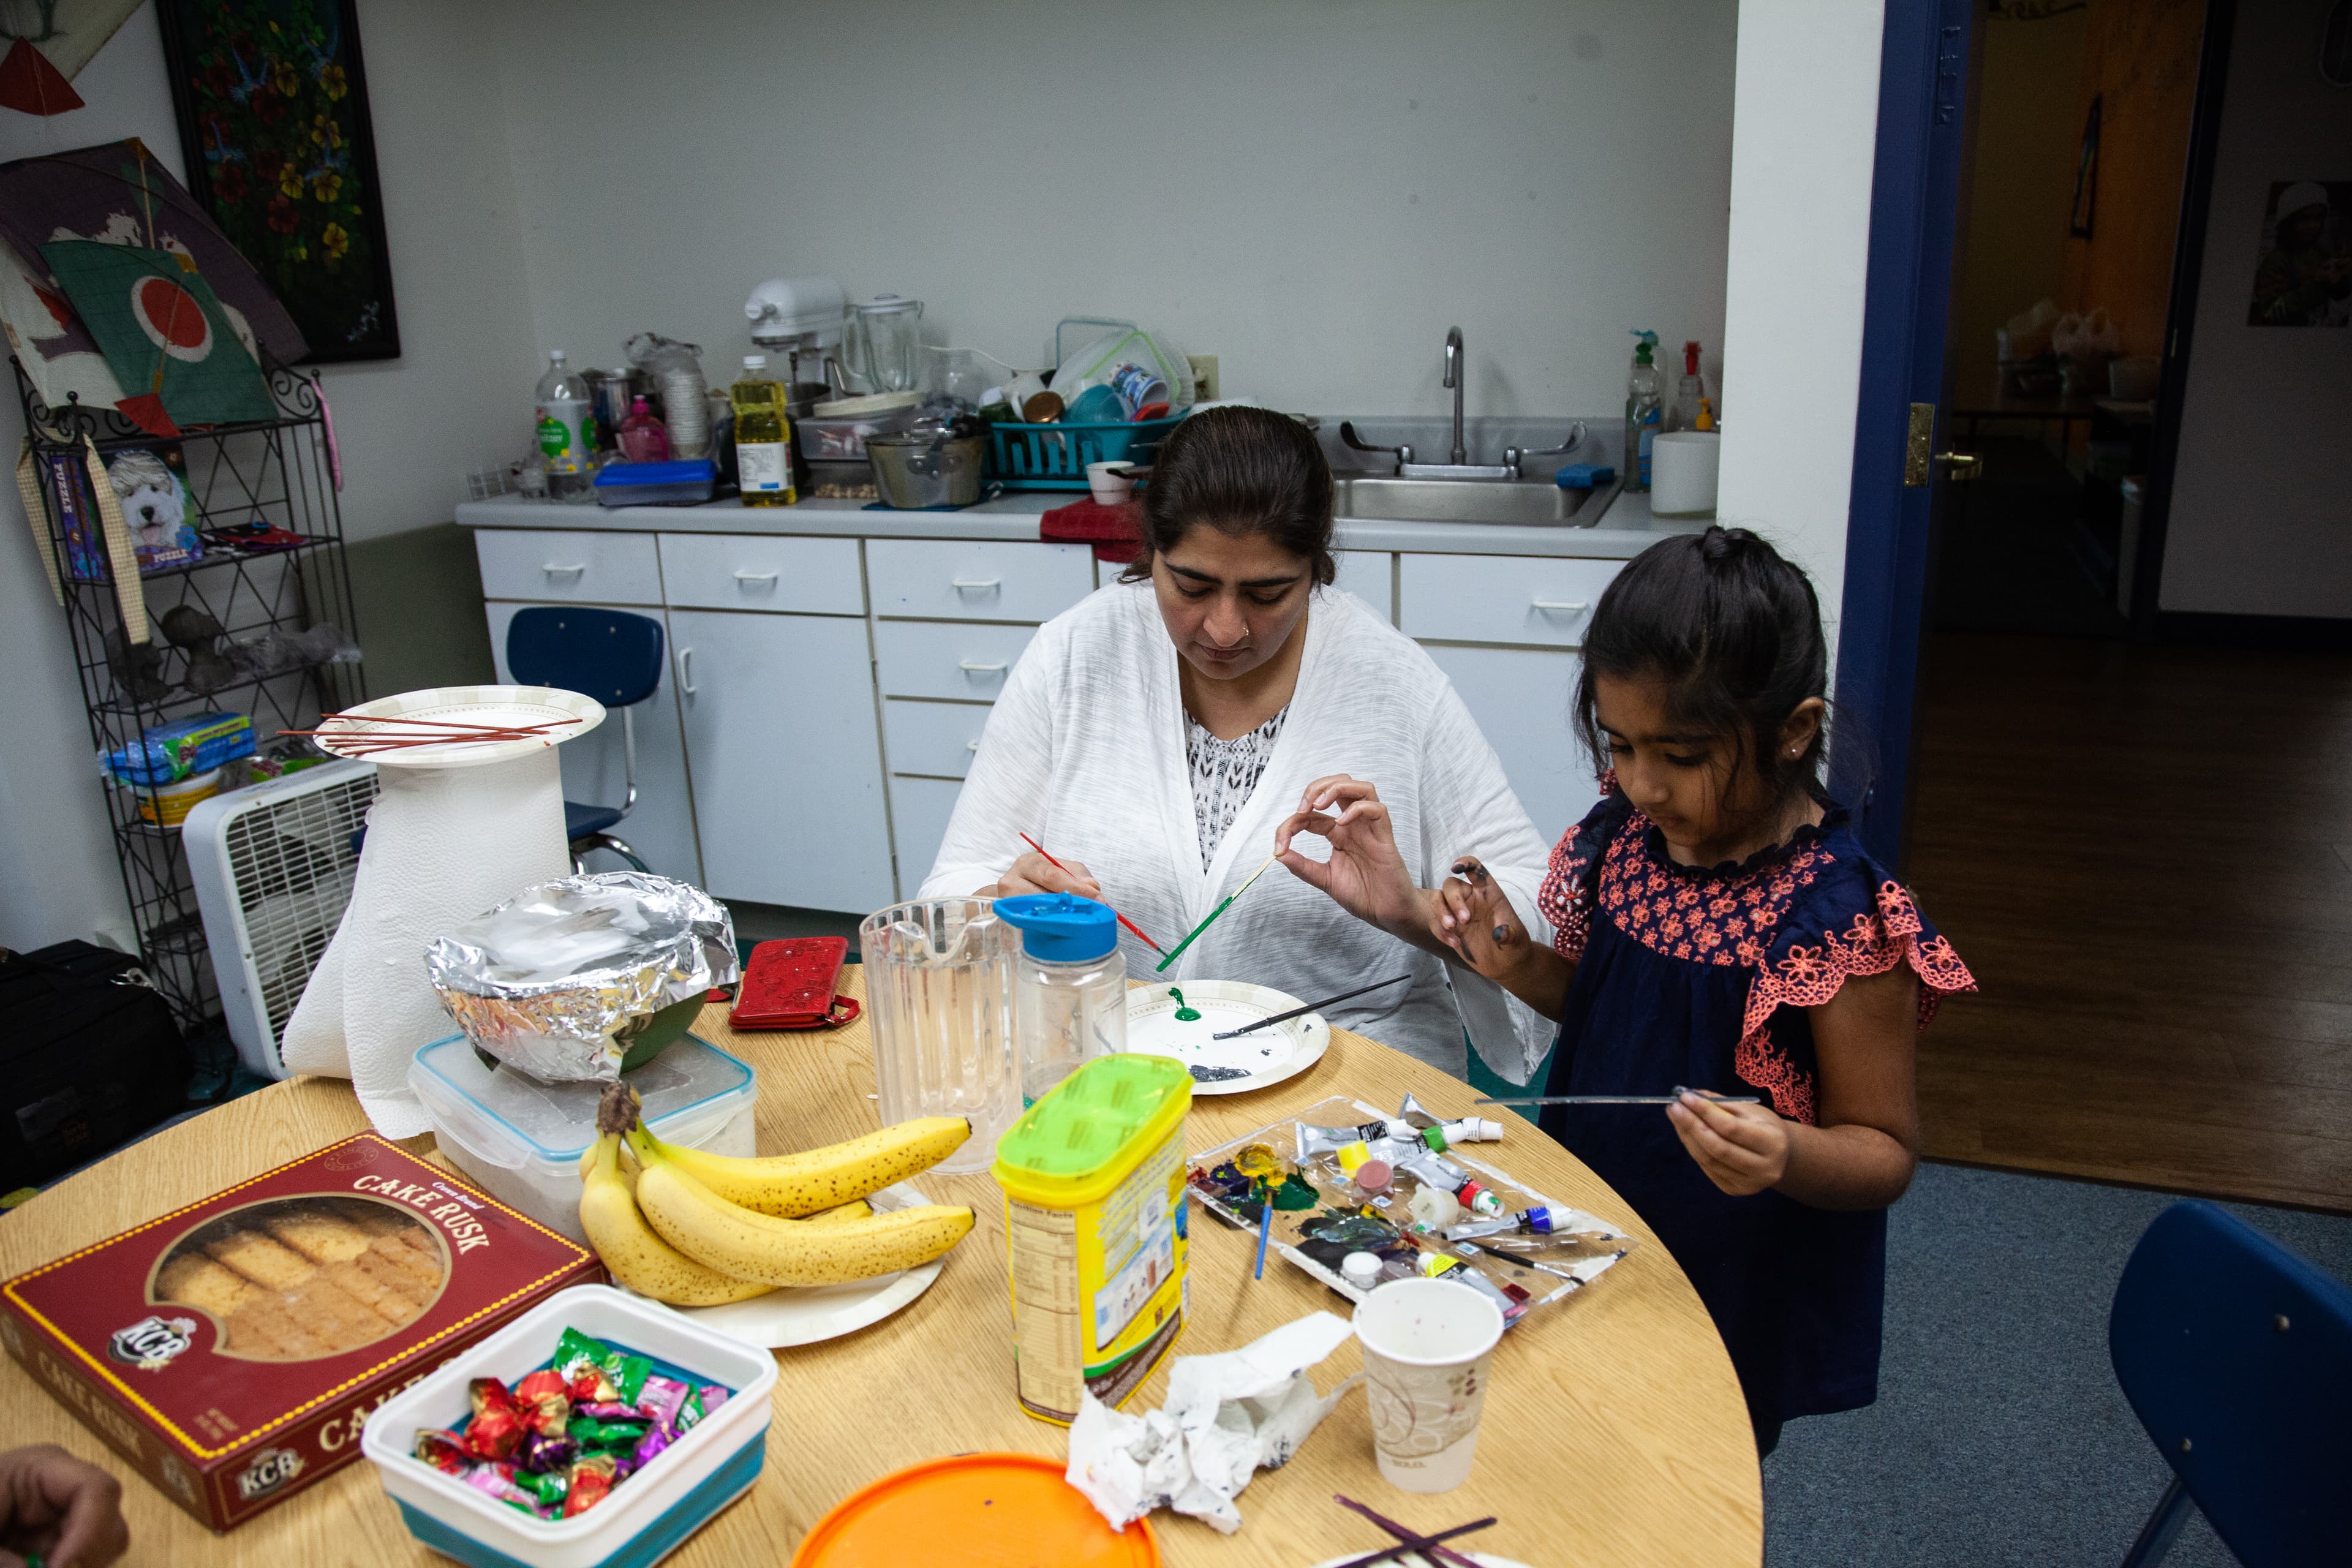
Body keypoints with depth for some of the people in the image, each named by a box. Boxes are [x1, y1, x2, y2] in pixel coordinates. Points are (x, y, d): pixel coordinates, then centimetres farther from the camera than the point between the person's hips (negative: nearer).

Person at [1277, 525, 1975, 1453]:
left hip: (1729, 1296, -5)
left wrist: (1789, 1155, -37)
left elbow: (1885, 1151, -16)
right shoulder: (1621, 839, -7)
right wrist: (1518, 966, -10)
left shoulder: (1844, 922, -24)